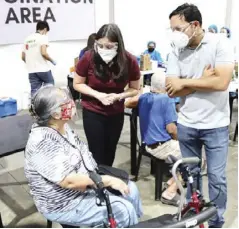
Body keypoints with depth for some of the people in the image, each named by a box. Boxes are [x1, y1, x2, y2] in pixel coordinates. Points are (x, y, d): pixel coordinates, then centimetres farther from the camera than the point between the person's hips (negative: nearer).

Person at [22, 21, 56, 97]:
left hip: (31, 70, 6)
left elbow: (23, 57, 16)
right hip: (43, 69, -6)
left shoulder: (27, 38, 15)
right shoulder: (43, 37, -4)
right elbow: (43, 53, -18)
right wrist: (52, 60, -2)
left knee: (34, 91, 6)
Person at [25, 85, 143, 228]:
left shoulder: (62, 126, -2)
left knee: (130, 189, 6)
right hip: (64, 204, -8)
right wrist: (108, 180, -23)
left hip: (85, 183, 9)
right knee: (124, 210, -14)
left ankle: (136, 225, 26)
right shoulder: (43, 142, -30)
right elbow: (69, 181, -30)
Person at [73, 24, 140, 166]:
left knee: (110, 152, 18)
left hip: (116, 113, 2)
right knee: (97, 154, 0)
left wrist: (118, 96, -25)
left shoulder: (129, 61, -17)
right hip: (92, 112, -2)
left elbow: (135, 89, -4)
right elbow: (78, 84, -7)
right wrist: (98, 95, -24)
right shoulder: (89, 58, -21)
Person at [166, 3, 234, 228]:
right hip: (186, 124, 3)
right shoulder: (177, 50, -2)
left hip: (215, 125, -3)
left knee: (217, 177, 8)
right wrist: (202, 80, -16)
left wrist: (185, 82, -15)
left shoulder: (220, 44, -11)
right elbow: (171, 90, -8)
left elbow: (221, 82, -22)